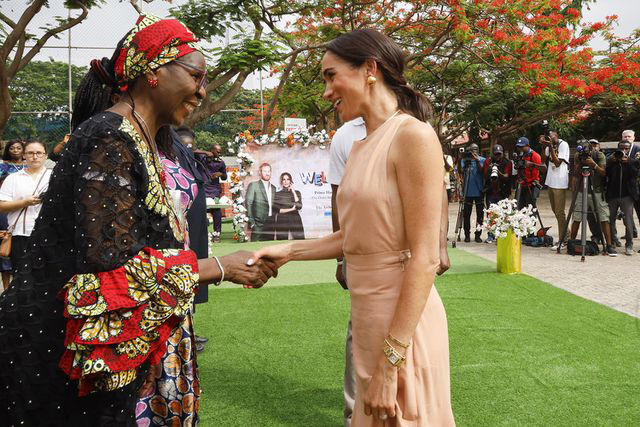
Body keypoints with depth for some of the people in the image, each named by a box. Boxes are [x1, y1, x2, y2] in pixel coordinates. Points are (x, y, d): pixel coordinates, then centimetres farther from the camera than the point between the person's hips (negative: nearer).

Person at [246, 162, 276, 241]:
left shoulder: (273, 188, 18)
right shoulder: (253, 185, 1)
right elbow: (248, 204, -5)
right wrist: (251, 222, -11)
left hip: (270, 225, 5)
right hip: (258, 224, -5)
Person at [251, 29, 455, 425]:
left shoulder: (412, 136, -16)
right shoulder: (361, 146, 11)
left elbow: (425, 258, -20)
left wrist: (390, 361, -21)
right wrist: (289, 251, 8)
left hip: (403, 321, -8)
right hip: (367, 315, 8)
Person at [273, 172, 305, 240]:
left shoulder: (297, 192, 12)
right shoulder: (277, 194, 10)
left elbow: (299, 206, -3)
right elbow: (275, 209, -1)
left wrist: (293, 192, -3)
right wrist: (290, 209, -8)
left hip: (295, 221, 1)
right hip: (282, 221, -1)